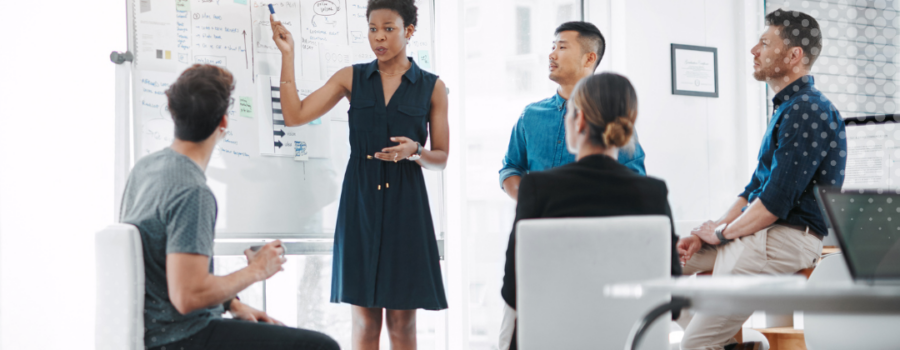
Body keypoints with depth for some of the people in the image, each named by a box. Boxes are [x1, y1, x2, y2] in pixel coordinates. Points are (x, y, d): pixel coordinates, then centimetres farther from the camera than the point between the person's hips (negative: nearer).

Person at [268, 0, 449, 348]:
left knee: (402, 321, 2)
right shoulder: (352, 78, 7)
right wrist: (287, 55, -3)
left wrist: (414, 152, -14)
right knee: (364, 319, 4)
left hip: (405, 203, -1)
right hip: (360, 201, 1)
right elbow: (294, 114, 0)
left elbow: (442, 157, 7)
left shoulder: (432, 87, 4)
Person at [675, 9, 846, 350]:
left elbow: (775, 202, -21)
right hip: (756, 231, 11)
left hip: (788, 238, -11)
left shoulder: (807, 111, -17)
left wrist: (722, 233, -7)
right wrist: (709, 231, 8)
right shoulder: (787, 107, 17)